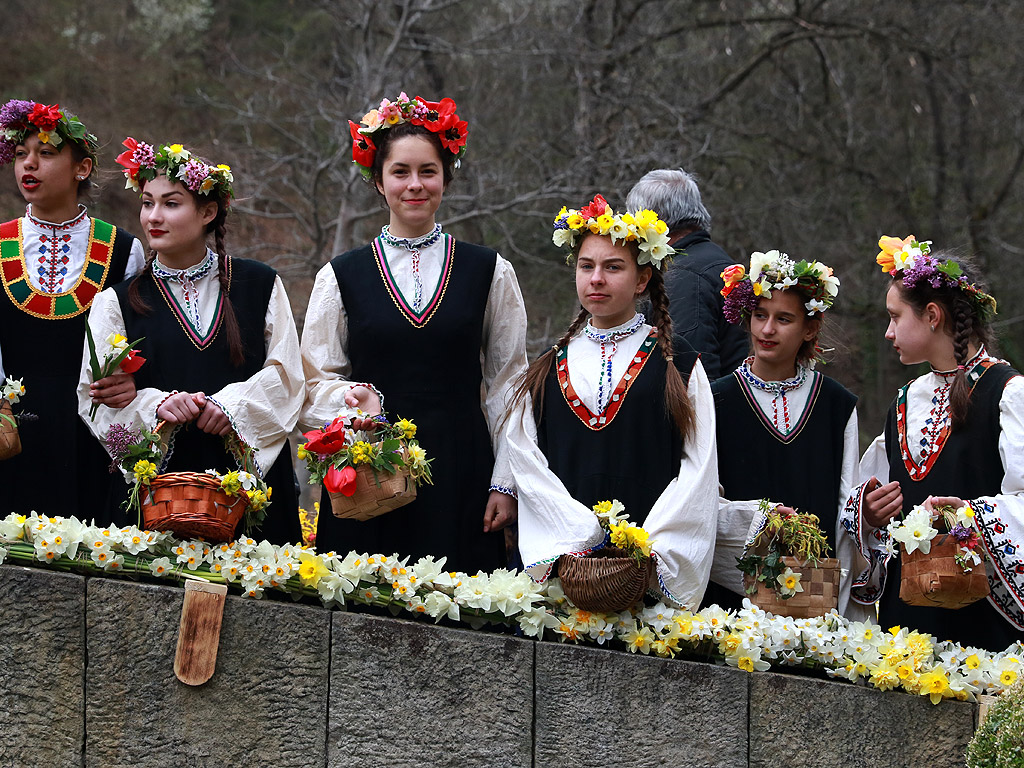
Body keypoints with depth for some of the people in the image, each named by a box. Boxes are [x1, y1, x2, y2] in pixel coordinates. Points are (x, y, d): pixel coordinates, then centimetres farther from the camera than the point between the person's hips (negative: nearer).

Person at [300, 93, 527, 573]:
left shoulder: (489, 273, 7)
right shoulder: (340, 277, 6)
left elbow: (507, 385, 8)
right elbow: (315, 382, 7)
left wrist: (505, 483, 2)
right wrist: (354, 397, -15)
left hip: (461, 479, 0)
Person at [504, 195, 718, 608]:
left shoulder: (679, 366, 7)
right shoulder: (548, 369, 14)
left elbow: (698, 470, -1)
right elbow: (527, 465, 5)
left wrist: (647, 549, -13)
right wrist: (585, 537, -10)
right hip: (560, 561, 2)